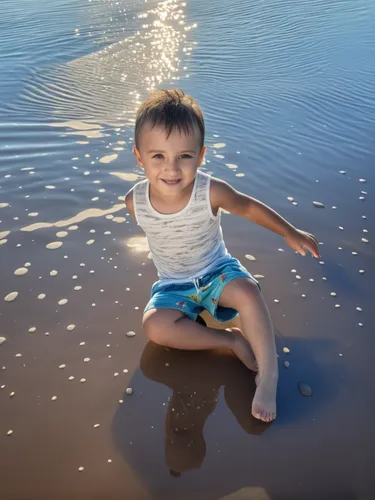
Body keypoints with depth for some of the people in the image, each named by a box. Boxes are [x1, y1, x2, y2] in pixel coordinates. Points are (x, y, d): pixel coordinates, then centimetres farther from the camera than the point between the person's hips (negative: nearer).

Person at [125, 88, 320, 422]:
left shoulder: (211, 192, -24)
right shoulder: (135, 202, -19)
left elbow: (248, 207, -5)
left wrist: (290, 233, 5)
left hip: (217, 271, -1)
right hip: (173, 285, 2)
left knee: (247, 291, -33)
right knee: (155, 326, -26)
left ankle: (268, 374, -22)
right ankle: (232, 341, -16)